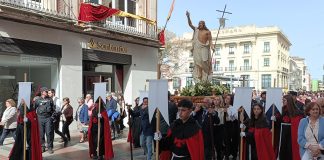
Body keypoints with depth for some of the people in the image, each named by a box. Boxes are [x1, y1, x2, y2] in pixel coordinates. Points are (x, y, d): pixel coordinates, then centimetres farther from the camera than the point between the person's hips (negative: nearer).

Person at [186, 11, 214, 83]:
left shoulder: (207, 32, 3)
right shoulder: (196, 30, 11)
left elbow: (210, 40, 1)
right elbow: (190, 24, 5)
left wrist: (212, 47, -15)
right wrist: (188, 17, -8)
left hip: (204, 48, -3)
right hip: (197, 48, 3)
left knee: (204, 62, -8)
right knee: (198, 63, 0)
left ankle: (205, 79, -3)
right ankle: (198, 79, 1)